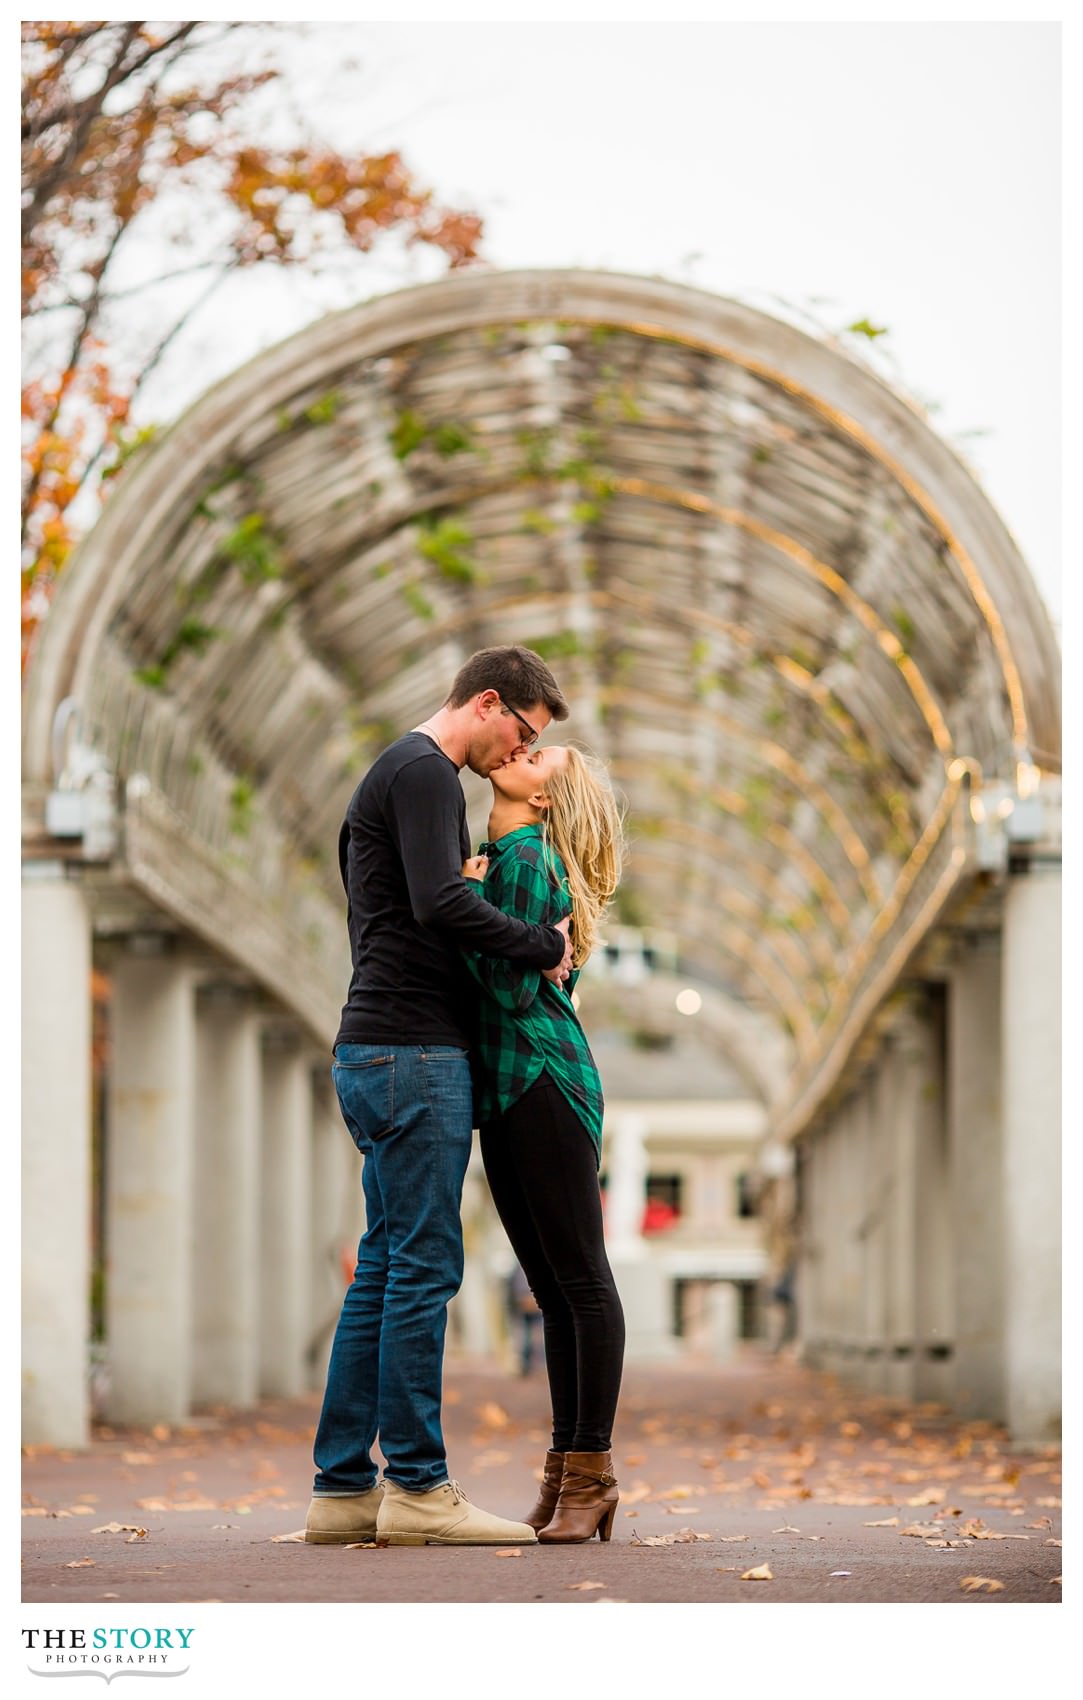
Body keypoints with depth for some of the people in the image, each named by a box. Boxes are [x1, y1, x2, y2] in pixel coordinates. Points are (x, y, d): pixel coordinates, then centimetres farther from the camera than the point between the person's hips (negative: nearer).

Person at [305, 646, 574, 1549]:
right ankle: (417, 1488, -8)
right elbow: (440, 903, -22)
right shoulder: (425, 771, -8)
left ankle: (343, 1488, 9)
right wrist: (545, 946, -11)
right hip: (412, 1052, -10)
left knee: (386, 1269, 9)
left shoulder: (391, 777, 24)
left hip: (380, 1054, 10)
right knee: (424, 1266, -9)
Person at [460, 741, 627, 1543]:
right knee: (554, 1291, 10)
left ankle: (591, 1475, -4)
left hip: (545, 1085, -10)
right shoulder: (495, 859, 17)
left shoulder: (525, 863, -10)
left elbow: (513, 989, -17)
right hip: (504, 1092, 10)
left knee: (582, 1282, -6)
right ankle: (569, 1472, 13)